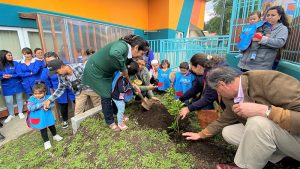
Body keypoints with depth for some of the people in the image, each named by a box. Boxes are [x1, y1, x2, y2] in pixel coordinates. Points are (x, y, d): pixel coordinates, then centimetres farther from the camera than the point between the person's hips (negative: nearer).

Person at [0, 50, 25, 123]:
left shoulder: (15, 63, -6)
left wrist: (11, 76, -22)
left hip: (17, 85, -1)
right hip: (7, 87, 1)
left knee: (19, 99, 12)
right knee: (8, 101, 6)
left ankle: (20, 113, 30)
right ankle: (11, 115, 28)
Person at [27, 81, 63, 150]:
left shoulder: (48, 97, -9)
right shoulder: (32, 99, -13)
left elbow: (52, 104, -11)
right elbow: (30, 108, -24)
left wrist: (47, 106, -32)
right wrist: (41, 104, -30)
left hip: (48, 116, 2)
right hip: (39, 119, -2)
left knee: (52, 126, 21)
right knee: (43, 130, 9)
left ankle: (55, 135, 46)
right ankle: (46, 141, 27)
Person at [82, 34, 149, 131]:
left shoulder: (128, 53, -2)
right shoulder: (123, 45, -30)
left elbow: (127, 73, 8)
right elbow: (114, 54, -55)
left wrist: (133, 85, 6)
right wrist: (123, 69, -40)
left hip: (106, 72, 9)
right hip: (95, 70, -9)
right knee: (106, 96, 0)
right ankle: (110, 122, 21)